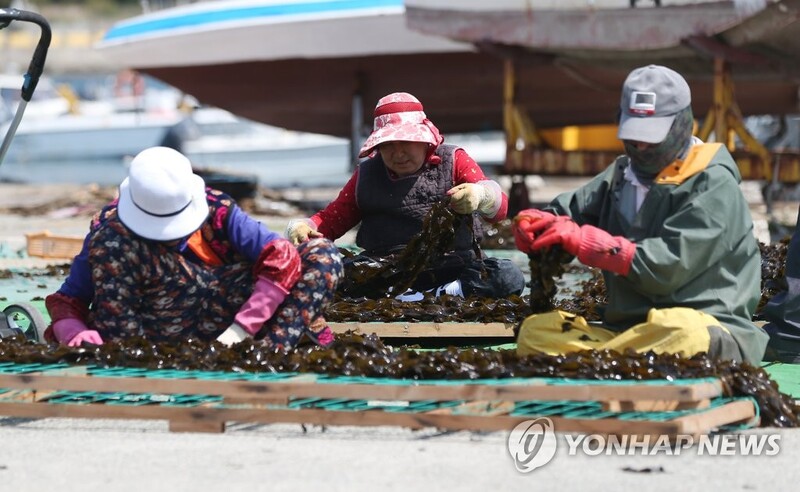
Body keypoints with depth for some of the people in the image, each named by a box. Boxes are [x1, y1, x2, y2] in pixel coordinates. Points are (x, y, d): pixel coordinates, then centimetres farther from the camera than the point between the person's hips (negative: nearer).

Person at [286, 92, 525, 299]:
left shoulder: (454, 161, 10)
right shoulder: (367, 175, 19)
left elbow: (500, 207, -3)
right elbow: (332, 218, 21)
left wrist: (480, 195, -28)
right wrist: (302, 228, -2)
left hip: (452, 266, -1)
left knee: (509, 277, -31)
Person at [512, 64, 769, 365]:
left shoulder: (712, 185, -5)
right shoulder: (621, 176, 19)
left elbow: (670, 265, -16)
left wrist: (584, 241, -18)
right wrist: (533, 223, -11)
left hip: (706, 329, -6)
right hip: (628, 328, 6)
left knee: (681, 334, -40)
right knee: (535, 331, -12)